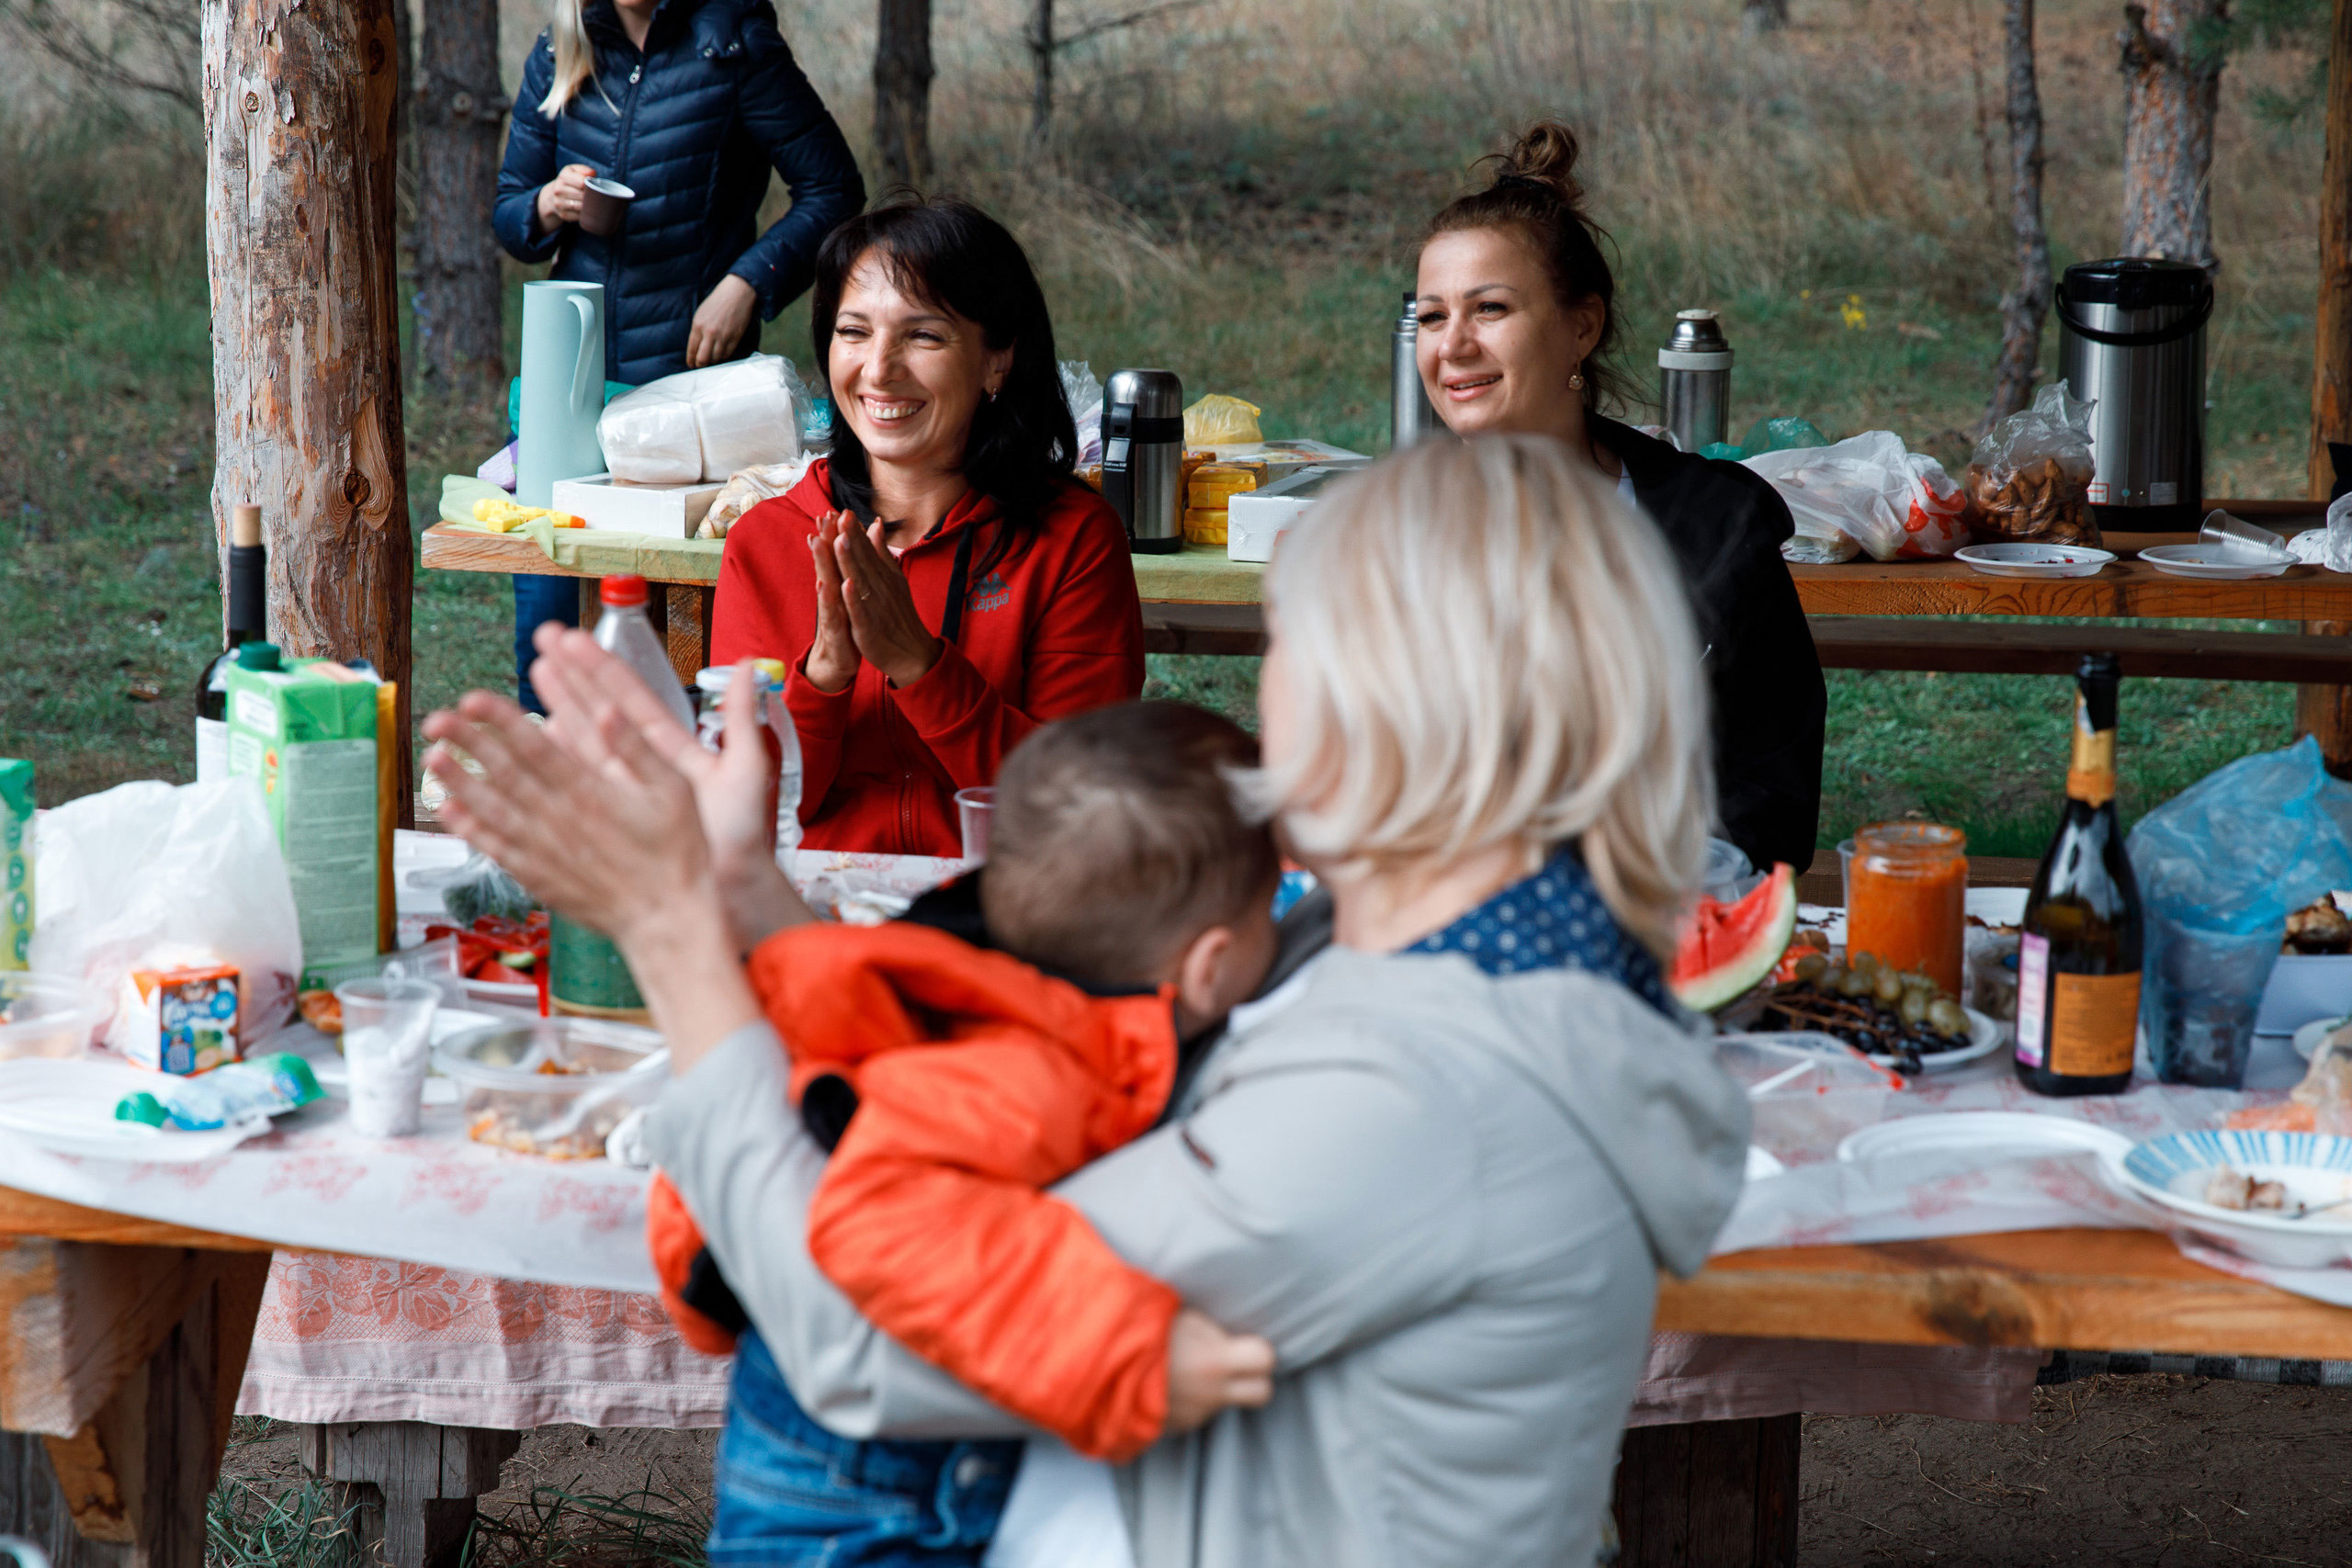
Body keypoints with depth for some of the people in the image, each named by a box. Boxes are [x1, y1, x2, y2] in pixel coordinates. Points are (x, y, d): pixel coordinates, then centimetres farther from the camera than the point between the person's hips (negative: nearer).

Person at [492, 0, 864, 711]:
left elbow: (833, 190, -2)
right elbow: (508, 212, 18)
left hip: (689, 368, -4)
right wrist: (547, 206, -5)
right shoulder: (556, 58, 10)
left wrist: (749, 283, -13)